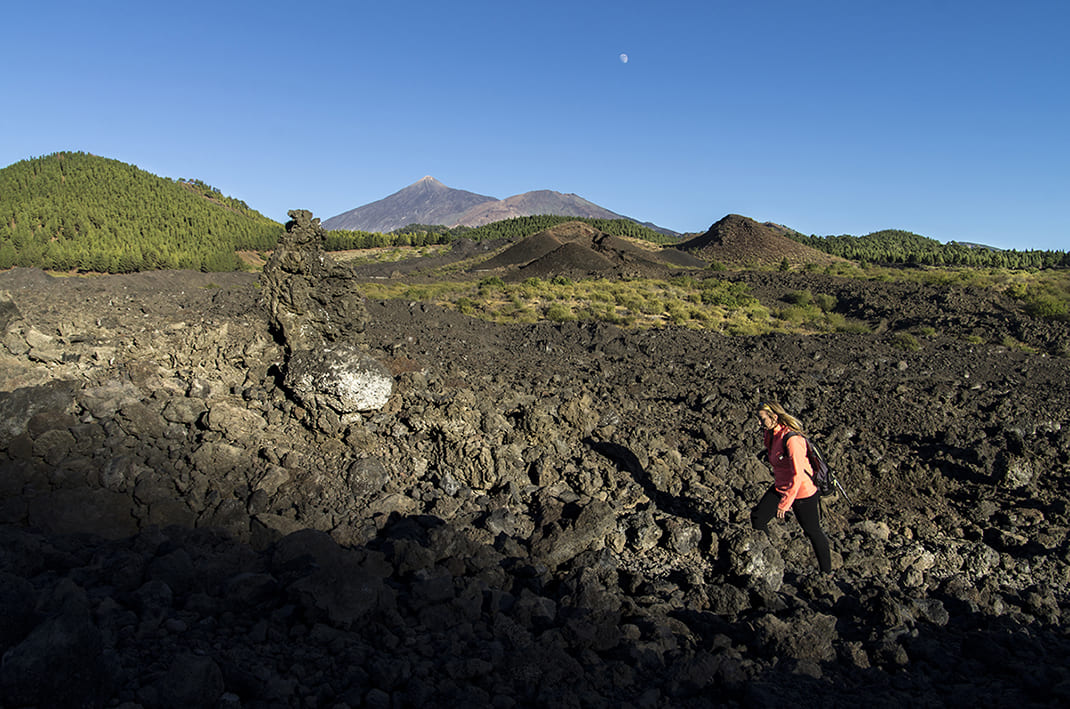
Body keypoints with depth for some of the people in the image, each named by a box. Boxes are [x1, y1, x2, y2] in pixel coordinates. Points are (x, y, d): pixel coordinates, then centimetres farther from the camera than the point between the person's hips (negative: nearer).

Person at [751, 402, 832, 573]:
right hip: (781, 487, 8)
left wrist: (784, 503, -26)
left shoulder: (791, 439, -29)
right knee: (757, 517, 4)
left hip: (803, 492, -8)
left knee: (813, 531, 9)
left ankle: (826, 571, 29)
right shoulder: (769, 435, -1)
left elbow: (797, 476, -29)